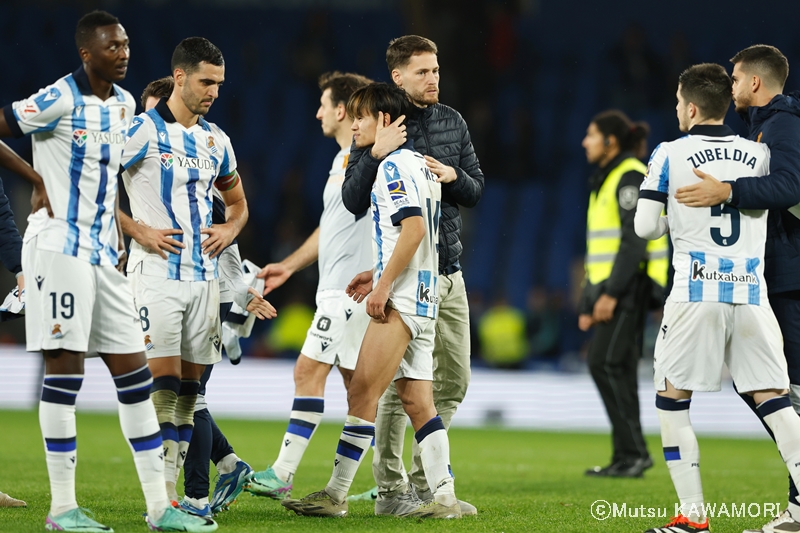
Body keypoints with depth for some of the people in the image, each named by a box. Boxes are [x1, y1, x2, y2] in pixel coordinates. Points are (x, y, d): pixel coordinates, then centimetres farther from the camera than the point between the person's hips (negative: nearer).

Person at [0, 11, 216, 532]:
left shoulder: (124, 103, 13)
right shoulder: (59, 100, -12)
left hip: (104, 254, 8)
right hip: (60, 248, -8)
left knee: (135, 373, 6)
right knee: (65, 368, -7)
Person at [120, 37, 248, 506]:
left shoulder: (216, 140, 14)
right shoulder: (142, 131, -6)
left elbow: (238, 202, 28)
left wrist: (229, 230, 7)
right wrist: (139, 231, -14)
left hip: (203, 274, 6)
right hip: (158, 273, -6)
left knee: (190, 386, 5)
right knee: (164, 381, -13)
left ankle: (172, 493, 9)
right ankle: (161, 499, -13)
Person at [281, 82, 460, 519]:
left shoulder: (394, 166, -10)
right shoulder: (417, 163, 20)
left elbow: (414, 228, -21)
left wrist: (384, 286, -19)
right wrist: (378, 273, 21)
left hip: (400, 300, -10)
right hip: (421, 299, 10)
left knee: (362, 394, -9)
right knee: (416, 401, 7)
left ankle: (335, 495, -8)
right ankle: (444, 497, 2)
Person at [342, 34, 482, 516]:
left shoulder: (452, 122, 10)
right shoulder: (380, 128, -7)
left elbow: (476, 191, 13)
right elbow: (354, 202, -11)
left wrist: (453, 176, -8)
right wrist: (376, 154, -26)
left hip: (449, 272, 6)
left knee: (453, 381, 9)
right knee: (401, 386, -3)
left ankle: (423, 480, 20)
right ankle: (391, 490, 5)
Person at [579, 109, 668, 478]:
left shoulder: (630, 178, -11)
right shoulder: (605, 182, 20)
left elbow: (635, 240, -19)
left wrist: (611, 293, -24)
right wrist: (587, 304, 19)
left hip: (630, 284, -10)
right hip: (609, 287, 10)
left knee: (605, 362, -14)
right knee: (617, 369, 5)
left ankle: (633, 452, -13)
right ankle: (626, 458, 5)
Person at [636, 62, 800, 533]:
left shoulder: (669, 155, 1)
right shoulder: (760, 154, 8)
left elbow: (645, 227, -1)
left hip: (696, 292, -3)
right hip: (751, 291, 3)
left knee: (672, 401, 9)